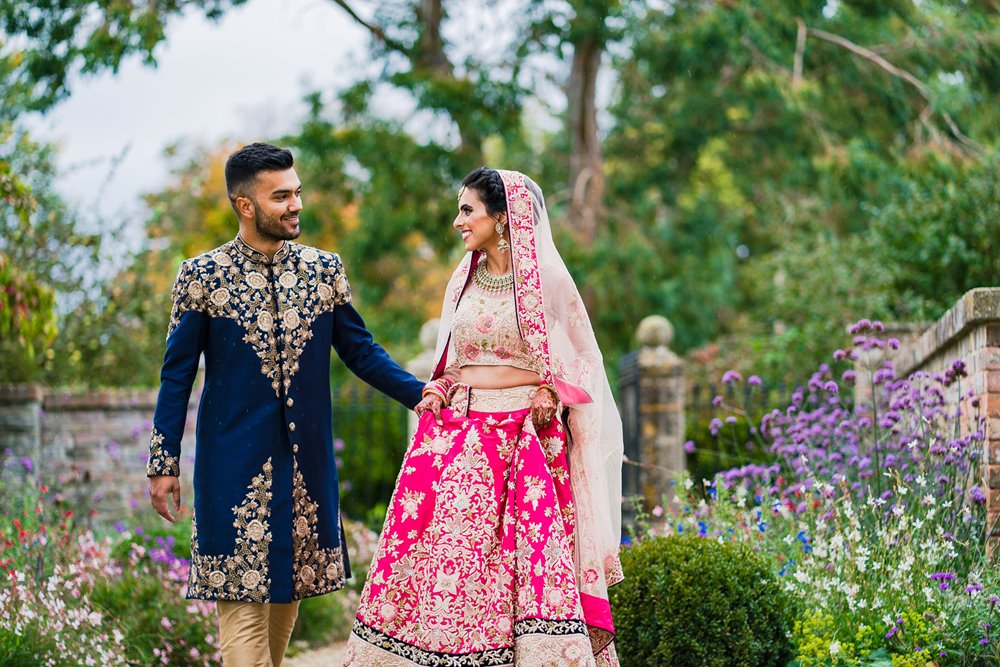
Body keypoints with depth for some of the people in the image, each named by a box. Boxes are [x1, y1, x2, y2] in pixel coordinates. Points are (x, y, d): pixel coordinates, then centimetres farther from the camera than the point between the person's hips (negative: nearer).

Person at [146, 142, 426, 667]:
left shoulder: (324, 270, 4)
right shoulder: (201, 277, -4)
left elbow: (360, 351, 10)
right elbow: (177, 375, -1)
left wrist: (424, 396, -1)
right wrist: (163, 464, -3)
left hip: (306, 461, 3)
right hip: (234, 462, -3)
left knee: (289, 588, 11)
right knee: (241, 592, -4)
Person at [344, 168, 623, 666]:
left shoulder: (547, 279, -1)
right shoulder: (463, 280, 14)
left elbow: (583, 357, 3)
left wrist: (555, 396, -13)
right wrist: (437, 389, 5)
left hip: (525, 435, -5)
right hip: (457, 434, 5)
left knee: (533, 565, -11)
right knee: (442, 555, -1)